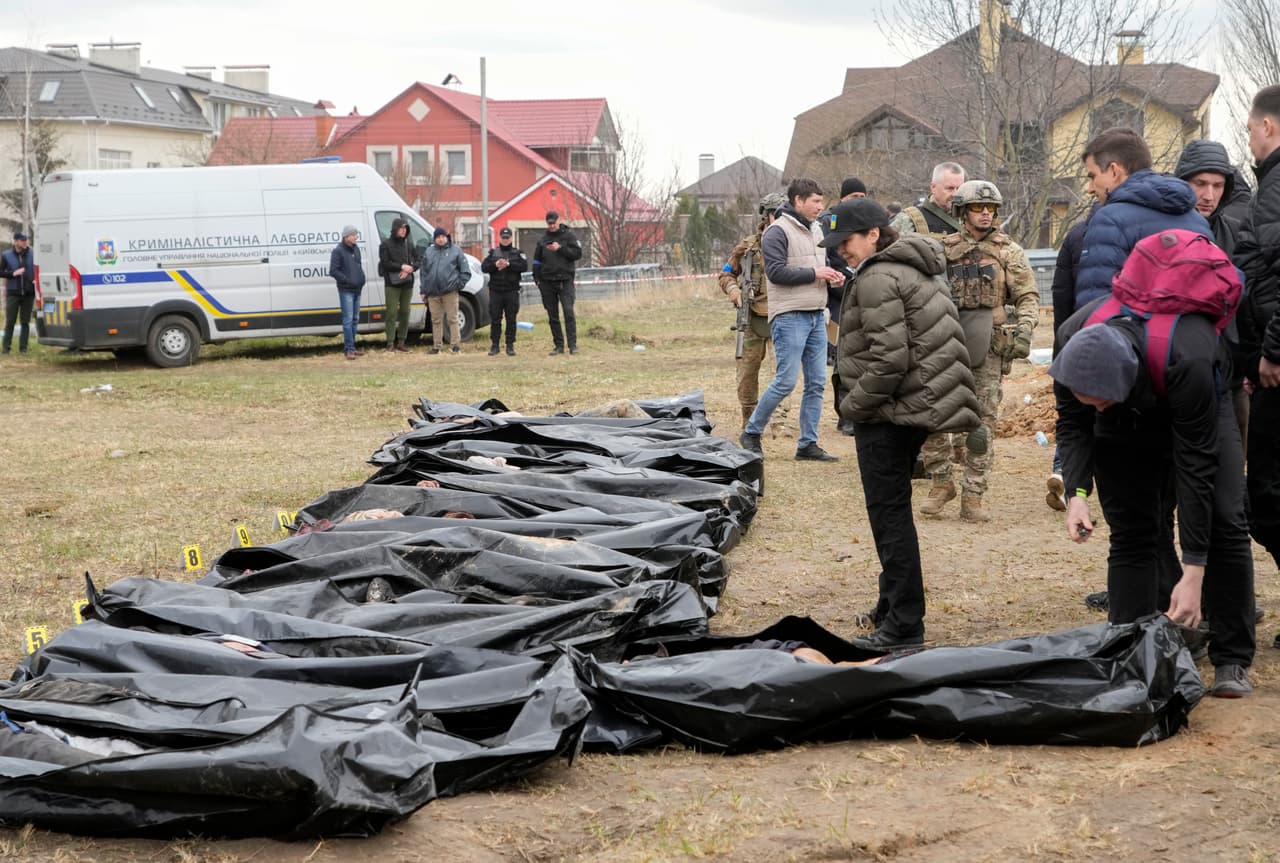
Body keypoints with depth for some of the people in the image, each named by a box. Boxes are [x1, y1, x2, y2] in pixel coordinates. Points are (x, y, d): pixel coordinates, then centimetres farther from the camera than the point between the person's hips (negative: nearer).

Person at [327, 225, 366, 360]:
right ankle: (349, 349, -10)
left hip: (357, 289, 8)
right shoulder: (338, 251, -9)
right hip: (346, 290, -8)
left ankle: (350, 347, 18)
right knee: (348, 320, -10)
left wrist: (361, 279, 9)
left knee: (355, 319, 11)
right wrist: (348, 280, -18)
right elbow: (333, 271, -13)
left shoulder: (356, 249, 14)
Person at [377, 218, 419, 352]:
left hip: (407, 283, 4)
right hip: (392, 284, -4)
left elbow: (418, 260, 9)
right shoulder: (386, 244, -1)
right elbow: (385, 263, -10)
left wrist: (410, 269, -10)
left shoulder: (409, 244, 12)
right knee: (392, 313, -7)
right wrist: (402, 267, -16)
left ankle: (401, 342, 12)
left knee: (405, 312, 5)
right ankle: (390, 343, -5)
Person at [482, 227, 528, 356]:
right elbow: (484, 267, 2)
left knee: (511, 319, 1)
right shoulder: (493, 253, 11)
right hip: (495, 291, 1)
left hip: (512, 292, -1)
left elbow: (524, 266, -8)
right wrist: (495, 265, -15)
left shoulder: (517, 253, 7)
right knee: (495, 319, 2)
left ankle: (510, 345, 6)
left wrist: (508, 264, -17)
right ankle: (494, 345, 8)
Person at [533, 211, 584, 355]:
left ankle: (572, 344, -14)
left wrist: (560, 248, -14)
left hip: (565, 281, -4)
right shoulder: (543, 239, 13)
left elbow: (577, 254, -6)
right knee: (552, 316, 5)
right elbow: (537, 260, 17)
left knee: (568, 312, -14)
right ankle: (559, 345, 11)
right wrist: (537, 279, 7)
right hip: (547, 282, 4)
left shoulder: (569, 236, 3)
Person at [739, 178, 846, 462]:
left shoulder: (815, 230, 17)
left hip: (816, 315, 8)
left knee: (816, 382, 6)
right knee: (785, 381, -8)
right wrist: (814, 273, -16)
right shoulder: (778, 231, -9)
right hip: (790, 317, -8)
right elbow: (776, 272, -18)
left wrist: (832, 275, 6)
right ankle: (751, 433, 7)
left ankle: (808, 444, 12)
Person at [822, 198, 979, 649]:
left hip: (888, 413, -10)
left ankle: (903, 625, -1)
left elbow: (889, 359, -23)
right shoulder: (917, 267, 16)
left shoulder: (878, 278, -16)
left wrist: (854, 405, -11)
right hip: (918, 406, 10)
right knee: (893, 510, 18)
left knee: (889, 513, -5)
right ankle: (894, 606, 28)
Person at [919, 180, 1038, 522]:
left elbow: (1028, 295, 2)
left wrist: (1024, 327, -14)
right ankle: (941, 482, 13)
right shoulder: (944, 249, 10)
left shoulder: (1008, 251, 5)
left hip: (988, 348, -2)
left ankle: (972, 496, 5)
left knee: (982, 423, -1)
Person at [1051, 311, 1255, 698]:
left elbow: (1196, 465, -39)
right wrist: (1077, 492, -34)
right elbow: (1072, 424, -16)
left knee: (1224, 521, -14)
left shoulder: (1186, 361, -44)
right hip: (1124, 420, 3)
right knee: (1130, 531, -8)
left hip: (1200, 408, -2)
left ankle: (1232, 662, -6)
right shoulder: (1073, 346, -34)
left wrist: (1193, 574, -39)